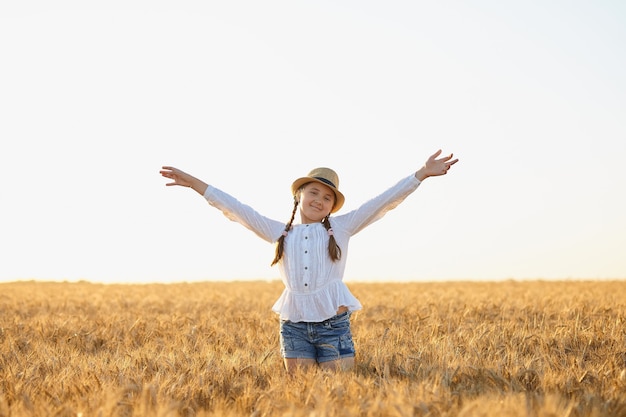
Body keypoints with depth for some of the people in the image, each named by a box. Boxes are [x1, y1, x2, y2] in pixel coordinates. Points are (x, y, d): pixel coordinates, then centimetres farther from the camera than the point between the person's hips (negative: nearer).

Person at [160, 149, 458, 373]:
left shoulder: (341, 228, 7)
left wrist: (422, 173, -5)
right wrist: (194, 183, 6)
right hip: (294, 327, 2)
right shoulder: (280, 232, 11)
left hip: (333, 324, -1)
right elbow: (236, 209, 9)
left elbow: (384, 202, 2)